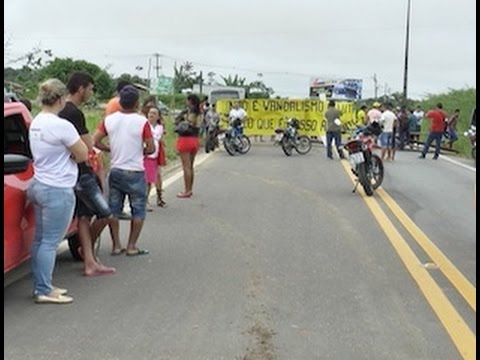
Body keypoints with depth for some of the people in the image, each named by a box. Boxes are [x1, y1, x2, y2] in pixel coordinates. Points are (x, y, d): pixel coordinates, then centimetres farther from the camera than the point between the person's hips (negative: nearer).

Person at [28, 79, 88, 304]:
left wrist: (66, 152, -3)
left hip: (39, 185, 9)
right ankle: (44, 291, 3)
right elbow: (82, 155, -12)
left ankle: (40, 286, 21)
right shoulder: (62, 126, -19)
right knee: (50, 242, -3)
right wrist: (71, 151, 5)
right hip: (58, 190, -9)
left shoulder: (35, 123, 9)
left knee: (40, 239, 13)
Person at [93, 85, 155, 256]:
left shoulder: (109, 120, -1)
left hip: (115, 170, 4)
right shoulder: (142, 122, -12)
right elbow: (151, 148, -10)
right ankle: (131, 246, 9)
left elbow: (95, 141, -2)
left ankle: (116, 245, 16)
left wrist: (111, 149, 11)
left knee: (114, 209, 13)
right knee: (138, 210, 8)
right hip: (135, 172, -4)